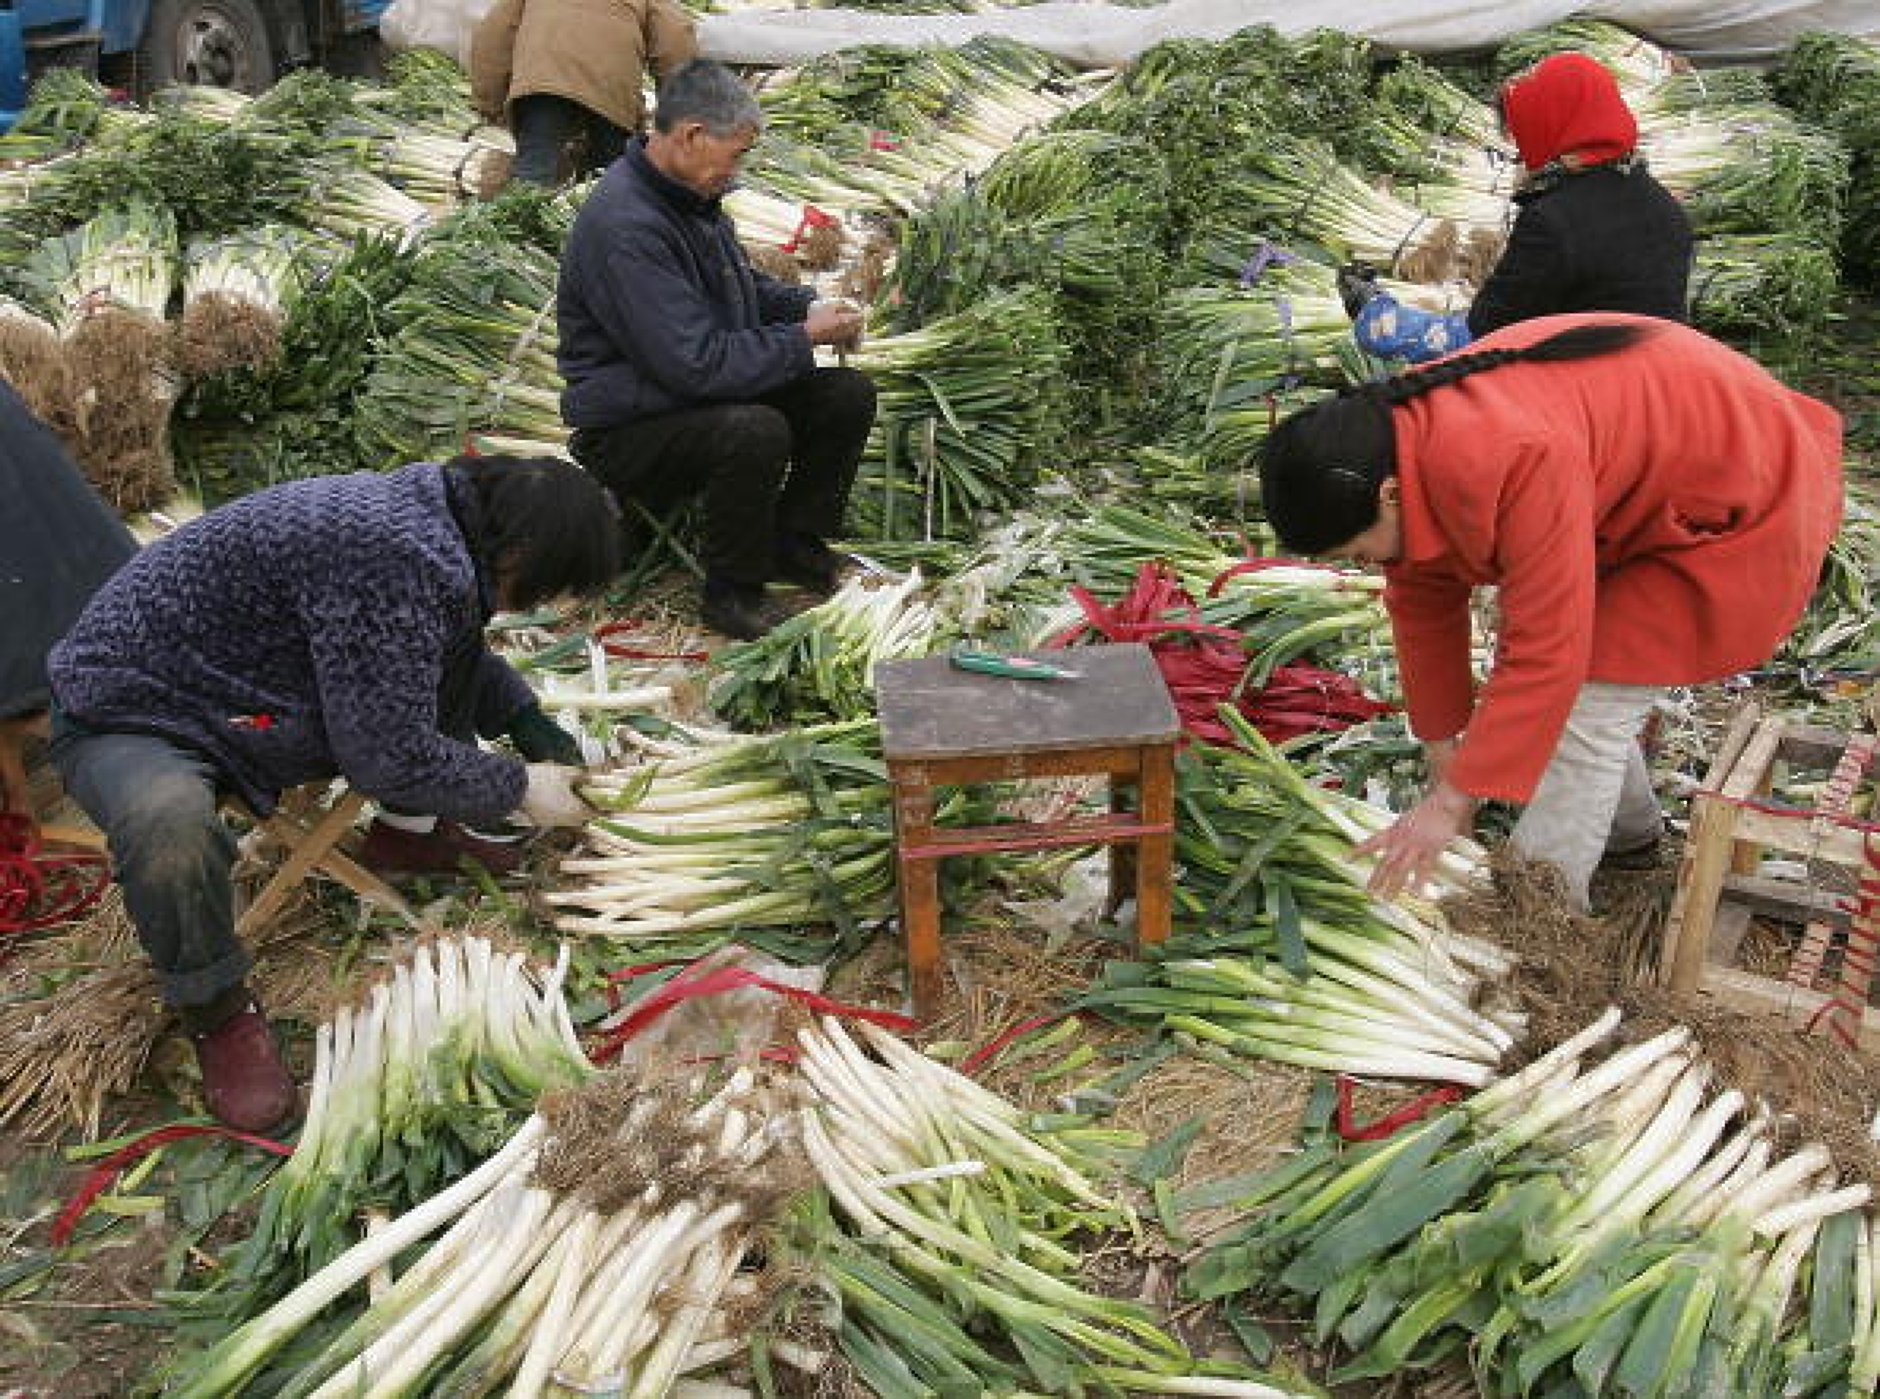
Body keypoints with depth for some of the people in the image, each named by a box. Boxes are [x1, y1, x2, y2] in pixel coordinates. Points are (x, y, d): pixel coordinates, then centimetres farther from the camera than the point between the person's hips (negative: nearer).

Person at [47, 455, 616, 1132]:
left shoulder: (427, 507, -4)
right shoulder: (397, 556, -35)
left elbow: (459, 653, 18)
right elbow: (389, 756, -29)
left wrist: (532, 725, 7)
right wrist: (517, 788, -15)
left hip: (239, 684, 9)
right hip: (126, 715, -9)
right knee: (172, 829, -41)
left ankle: (414, 824, 20)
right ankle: (216, 1012, -14)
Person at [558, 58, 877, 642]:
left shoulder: (691, 194, 5)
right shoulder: (623, 226, -27)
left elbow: (743, 283, 22)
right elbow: (696, 363, -31)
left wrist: (808, 306, 2)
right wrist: (805, 339, -20)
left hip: (705, 394, 9)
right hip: (627, 433, -9)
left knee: (849, 394, -2)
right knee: (757, 432, -36)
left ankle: (796, 544, 14)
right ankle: (734, 594, -15)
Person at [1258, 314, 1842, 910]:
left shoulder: (1516, 461, -41)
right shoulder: (1397, 438, -13)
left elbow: (1545, 653, -35)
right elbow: (1423, 609, -3)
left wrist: (1453, 802, -27)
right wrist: (1445, 758, 4)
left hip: (1741, 500, -8)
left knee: (1587, 706, -12)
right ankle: (1630, 823, 42)